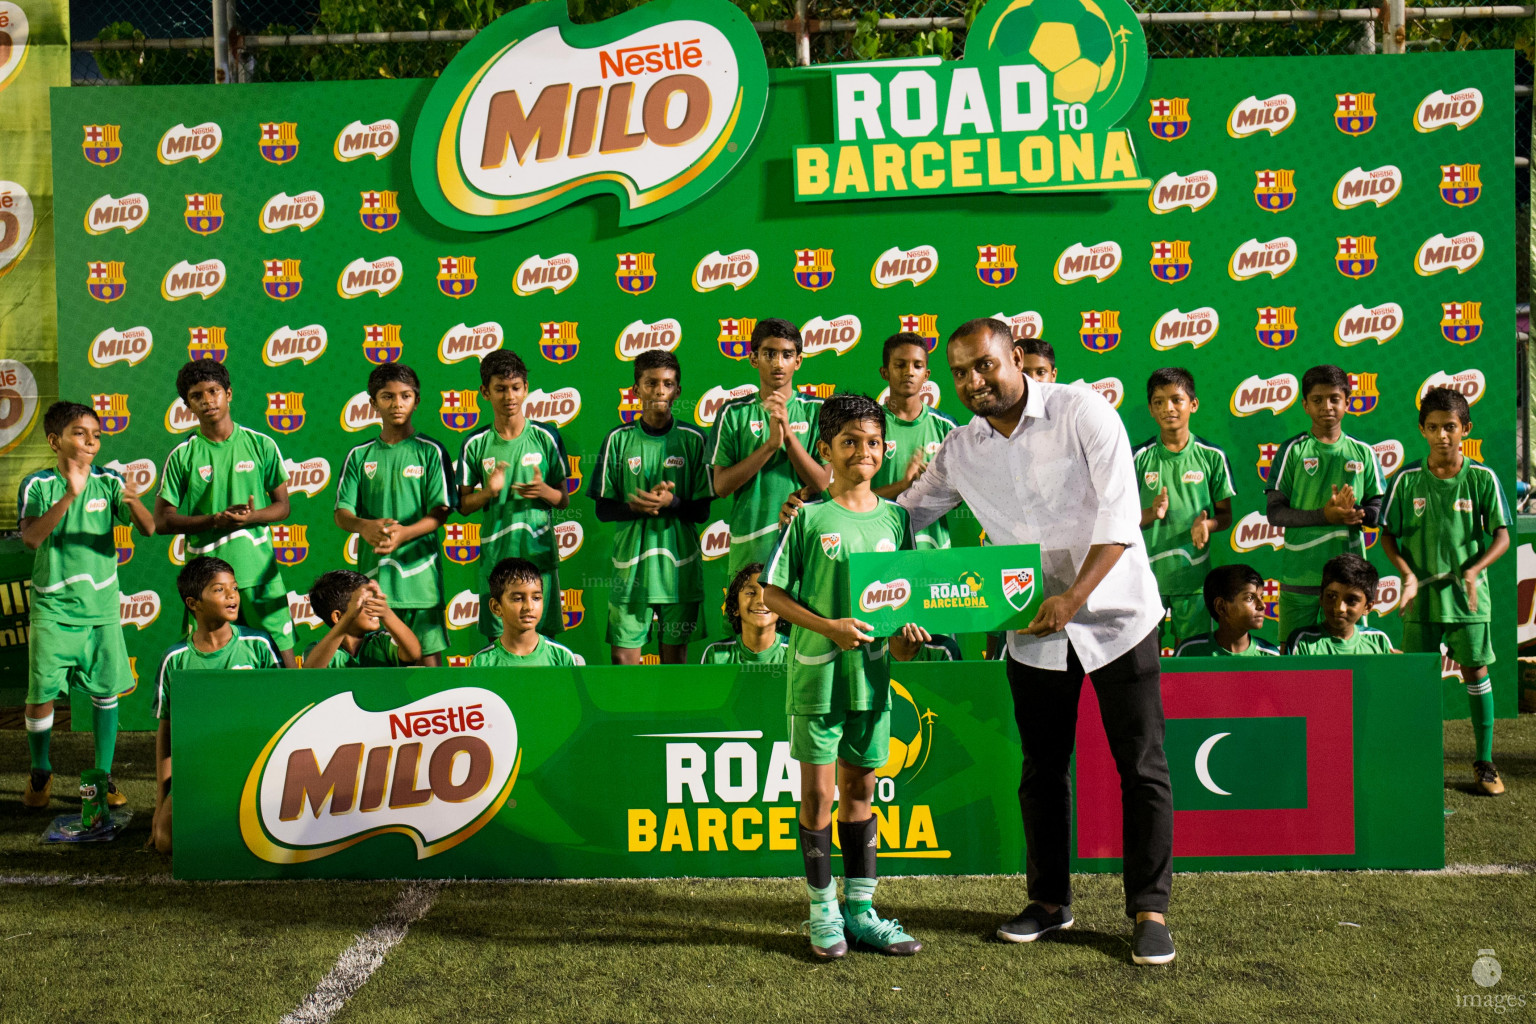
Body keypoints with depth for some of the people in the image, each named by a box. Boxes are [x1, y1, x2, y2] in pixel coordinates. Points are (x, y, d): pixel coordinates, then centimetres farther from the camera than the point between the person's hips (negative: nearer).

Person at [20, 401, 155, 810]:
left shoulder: (108, 481, 0)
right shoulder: (38, 485, -5)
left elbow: (148, 529, -7)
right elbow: (31, 537, -21)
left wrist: (132, 502, -28)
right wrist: (70, 495, -32)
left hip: (101, 605, 2)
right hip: (52, 607, -2)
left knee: (106, 692, 4)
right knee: (41, 695, -1)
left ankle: (103, 776, 18)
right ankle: (39, 774, 23)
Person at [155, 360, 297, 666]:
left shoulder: (261, 445, 6)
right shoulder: (182, 456, 4)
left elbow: (282, 505, 10)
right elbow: (162, 520, 2)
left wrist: (252, 517, -12)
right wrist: (215, 520, -12)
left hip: (259, 569, 0)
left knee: (282, 651, 0)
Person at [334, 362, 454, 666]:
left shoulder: (430, 452, 3)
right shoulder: (359, 456, 11)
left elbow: (440, 512, -3)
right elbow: (341, 513, 6)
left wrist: (403, 533, -21)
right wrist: (365, 526, -18)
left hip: (418, 567, -2)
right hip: (372, 571, 2)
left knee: (428, 654, -4)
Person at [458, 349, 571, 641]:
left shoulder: (546, 437, 3)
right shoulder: (476, 444, 4)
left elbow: (564, 500, 8)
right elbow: (463, 505, 7)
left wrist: (544, 491, -14)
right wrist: (488, 491, -13)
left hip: (540, 554, 0)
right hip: (494, 556, 0)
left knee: (543, 636, 0)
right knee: (499, 640, 3)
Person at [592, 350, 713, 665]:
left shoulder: (693, 439, 2)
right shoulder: (619, 438, 3)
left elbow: (702, 511, 2)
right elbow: (603, 509, 3)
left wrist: (671, 503, -18)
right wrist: (636, 507, -16)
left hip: (679, 565, 0)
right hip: (630, 564, 0)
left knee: (675, 656, 8)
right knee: (623, 656, -2)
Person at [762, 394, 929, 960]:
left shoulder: (894, 518, 6)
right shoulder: (808, 516, -6)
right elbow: (771, 592, -5)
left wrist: (903, 635, -4)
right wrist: (828, 626, -16)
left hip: (871, 670, 4)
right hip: (817, 671, -4)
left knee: (860, 790, 13)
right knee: (817, 793, 3)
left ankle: (861, 908, 22)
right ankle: (823, 910, 18)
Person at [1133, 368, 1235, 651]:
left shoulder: (1211, 457, 3)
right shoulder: (1139, 458, 2)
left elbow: (1225, 514, 8)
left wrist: (1206, 524, -15)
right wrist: (1151, 514, -17)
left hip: (1193, 573, 0)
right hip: (1147, 572, 0)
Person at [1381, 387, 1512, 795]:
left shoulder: (1483, 478, -3)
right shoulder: (1407, 479, -3)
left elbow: (1501, 536, -4)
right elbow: (1388, 535, 2)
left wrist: (1473, 569, -20)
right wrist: (1407, 574, -12)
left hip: (1469, 596, 0)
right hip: (1422, 596, 0)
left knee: (1476, 671, 6)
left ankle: (1484, 761, 19)